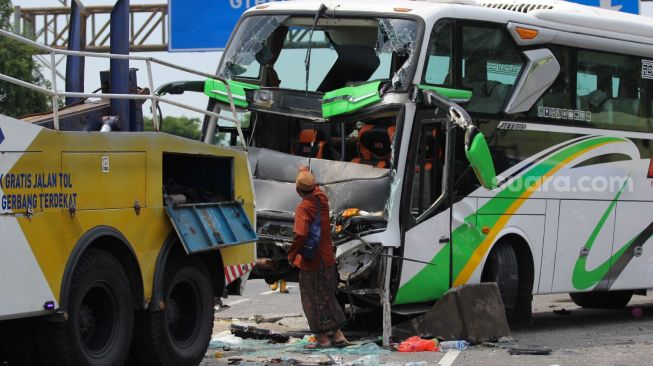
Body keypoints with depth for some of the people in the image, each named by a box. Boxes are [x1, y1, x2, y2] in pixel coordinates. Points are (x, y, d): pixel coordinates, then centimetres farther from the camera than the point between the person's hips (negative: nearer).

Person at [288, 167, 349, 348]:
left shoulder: (303, 208, -20)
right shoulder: (321, 200, 0)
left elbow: (301, 235, -30)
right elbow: (316, 190, 26)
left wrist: (292, 255, -16)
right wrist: (307, 174, 39)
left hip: (310, 263, -7)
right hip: (328, 260, 7)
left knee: (313, 301, 4)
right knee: (328, 297, 17)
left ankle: (322, 338, 6)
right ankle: (338, 335, 15)